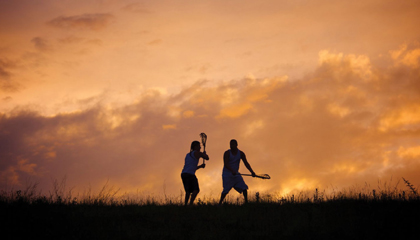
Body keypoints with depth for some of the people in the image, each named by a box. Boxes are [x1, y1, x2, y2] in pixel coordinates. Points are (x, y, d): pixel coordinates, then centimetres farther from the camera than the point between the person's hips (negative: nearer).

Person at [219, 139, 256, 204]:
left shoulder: (241, 153, 3)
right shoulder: (227, 153, -9)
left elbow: (246, 163, 1)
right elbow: (226, 164, -20)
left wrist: (252, 172, -13)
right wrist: (232, 171, -37)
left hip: (236, 174, 4)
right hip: (227, 174, -4)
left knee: (244, 187, -8)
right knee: (226, 189, -13)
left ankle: (246, 202, 0)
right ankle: (220, 203, -2)